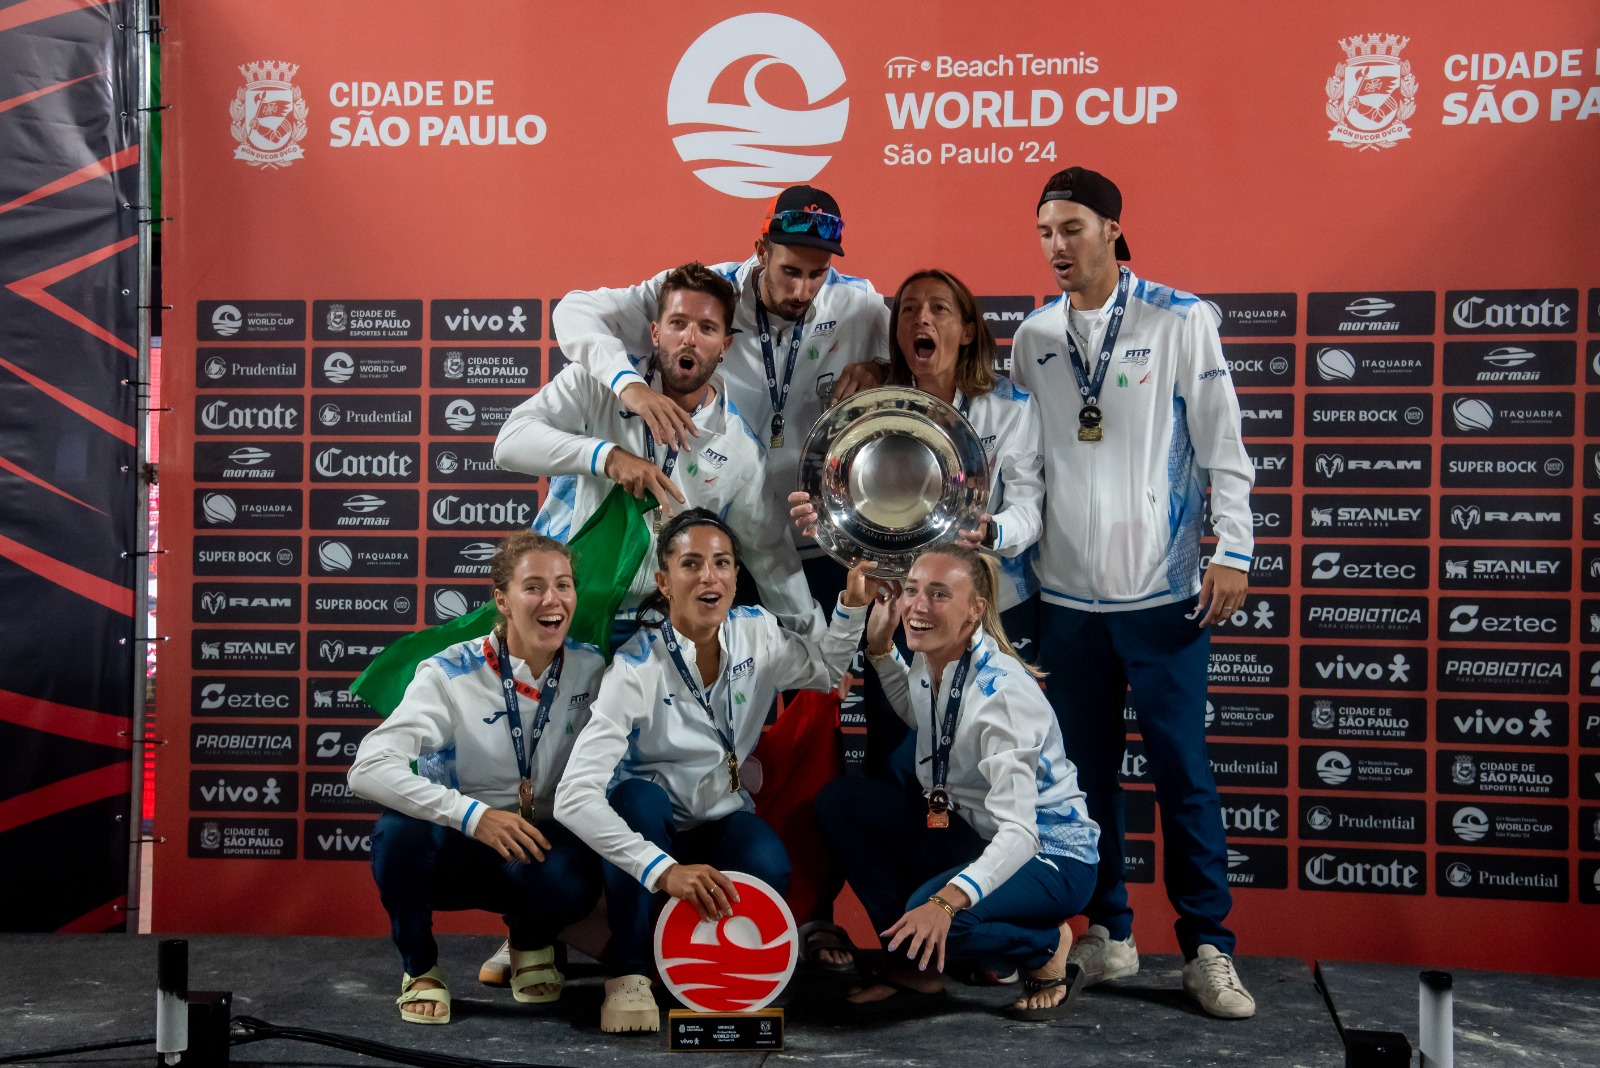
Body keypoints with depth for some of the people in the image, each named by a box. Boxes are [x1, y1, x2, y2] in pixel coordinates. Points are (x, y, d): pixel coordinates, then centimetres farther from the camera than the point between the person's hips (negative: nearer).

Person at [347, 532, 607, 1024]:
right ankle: (420, 969, -4)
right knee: (398, 830, -35)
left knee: (575, 880, -34)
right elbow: (369, 768, -27)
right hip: (456, 849, -1)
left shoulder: (590, 669, -6)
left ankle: (531, 946, 7)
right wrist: (473, 814, -38)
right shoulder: (451, 674, -15)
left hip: (539, 851, 1)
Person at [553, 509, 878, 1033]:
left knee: (771, 870, -29)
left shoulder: (755, 633, -10)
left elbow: (825, 669, 13)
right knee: (637, 796, -37)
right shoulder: (637, 669, -27)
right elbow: (574, 796, -36)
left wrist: (853, 605, -7)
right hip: (651, 822, -3)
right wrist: (663, 869, -47)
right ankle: (628, 972, -19)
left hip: (721, 817, 3)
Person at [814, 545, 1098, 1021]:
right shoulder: (928, 661, -4)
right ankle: (916, 966, -1)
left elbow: (1019, 831, -36)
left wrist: (946, 901, -51)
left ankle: (1047, 948, -2)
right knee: (838, 801, -6)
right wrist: (880, 647, 9)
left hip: (1048, 854, -8)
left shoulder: (1002, 693, -27)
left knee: (934, 920, -34)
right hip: (972, 834, 8)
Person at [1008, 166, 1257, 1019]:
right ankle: (1106, 933, 22)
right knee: (1086, 771, 9)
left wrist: (1233, 549, -8)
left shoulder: (1178, 320, 0)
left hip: (1162, 590, -3)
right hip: (1065, 593, 4)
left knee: (1183, 771, -1)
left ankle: (1208, 947, 9)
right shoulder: (1033, 338, 9)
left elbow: (1221, 442, -2)